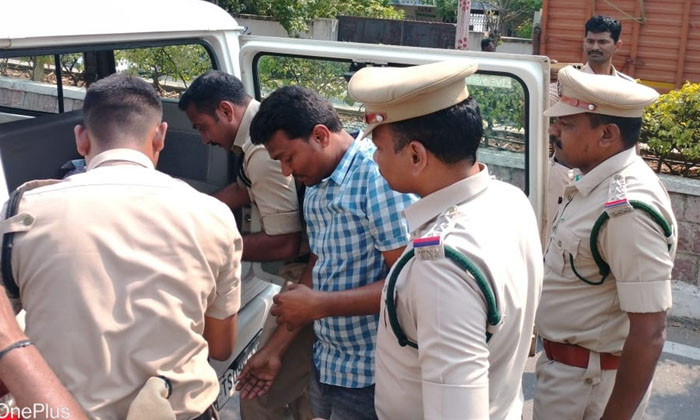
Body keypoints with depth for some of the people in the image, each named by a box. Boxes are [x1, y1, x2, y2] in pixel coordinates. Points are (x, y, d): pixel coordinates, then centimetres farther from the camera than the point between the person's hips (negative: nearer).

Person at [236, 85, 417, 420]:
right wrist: (275, 348, 11)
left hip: (370, 373, -7)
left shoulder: (379, 175, -21)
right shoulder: (314, 190, 6)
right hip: (326, 363, 8)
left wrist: (319, 305, -20)